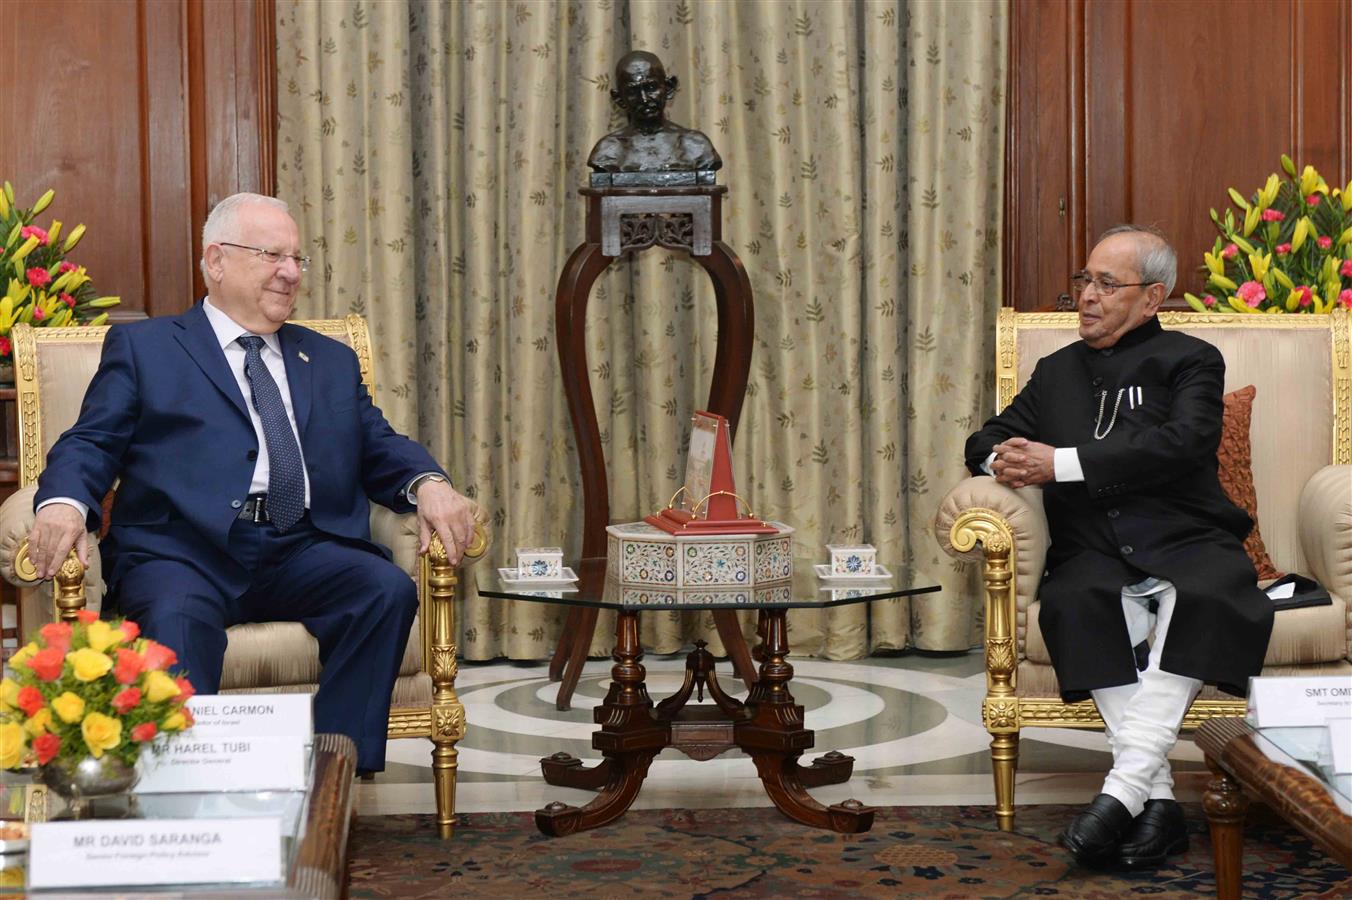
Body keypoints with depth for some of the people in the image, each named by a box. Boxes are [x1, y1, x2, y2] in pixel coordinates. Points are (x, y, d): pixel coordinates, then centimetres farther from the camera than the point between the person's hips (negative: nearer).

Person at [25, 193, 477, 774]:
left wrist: (428, 483, -4)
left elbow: (379, 450, 21)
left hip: (304, 551, 3)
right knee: (177, 616, -36)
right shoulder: (141, 348, 17)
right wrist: (63, 502, -17)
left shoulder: (332, 361, 28)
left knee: (388, 589, -27)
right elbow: (91, 444, 7)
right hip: (183, 550, -3)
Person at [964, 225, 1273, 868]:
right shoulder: (1058, 372, 26)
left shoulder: (1188, 361, 11)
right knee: (1077, 601, -34)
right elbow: (987, 440, 27)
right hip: (1095, 554, 3)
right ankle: (1157, 799, -38)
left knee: (1203, 597, -37)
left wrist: (1060, 464, -14)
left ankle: (1124, 788, -43)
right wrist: (1002, 458, 0)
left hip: (1184, 543, -2)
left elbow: (1181, 443, -8)